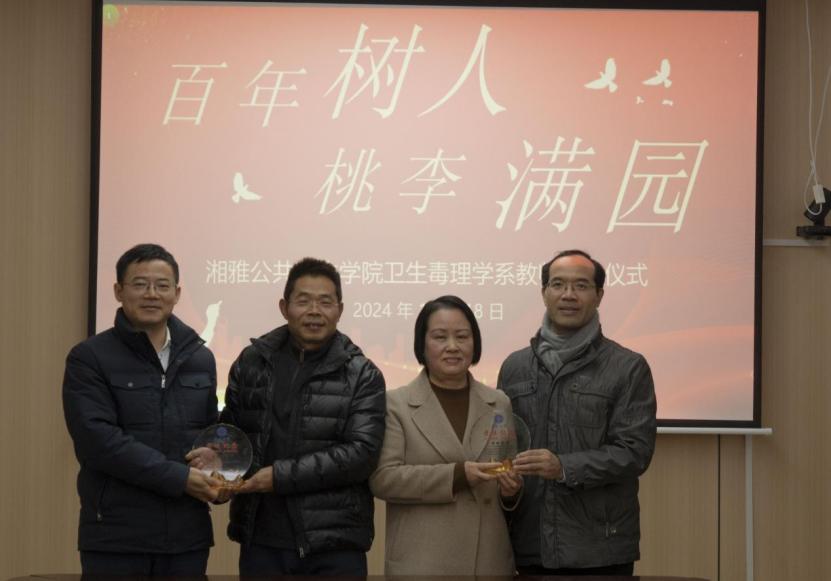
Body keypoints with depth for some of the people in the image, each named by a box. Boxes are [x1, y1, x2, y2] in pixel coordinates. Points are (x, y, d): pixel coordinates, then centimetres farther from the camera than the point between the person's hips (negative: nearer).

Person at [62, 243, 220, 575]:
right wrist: (179, 478, -17)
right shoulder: (89, 359, -4)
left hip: (188, 536, 4)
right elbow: (98, 440, -15)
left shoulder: (200, 358, 12)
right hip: (115, 539, -4)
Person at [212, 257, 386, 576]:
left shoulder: (363, 376, 0)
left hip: (335, 546, -2)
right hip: (261, 541, 2)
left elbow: (362, 453, -10)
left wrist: (281, 476, -15)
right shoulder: (252, 361, 8)